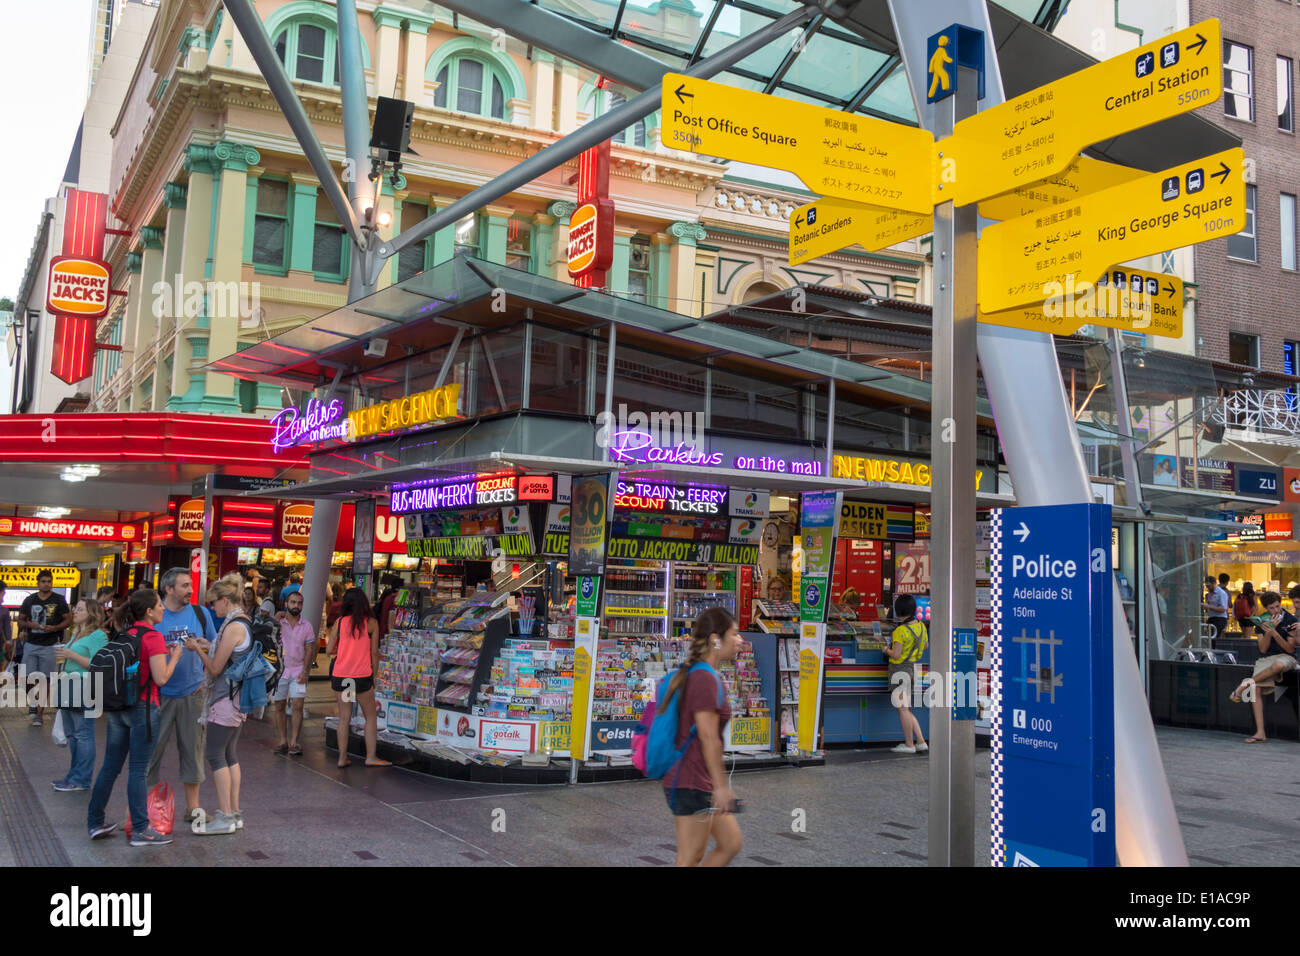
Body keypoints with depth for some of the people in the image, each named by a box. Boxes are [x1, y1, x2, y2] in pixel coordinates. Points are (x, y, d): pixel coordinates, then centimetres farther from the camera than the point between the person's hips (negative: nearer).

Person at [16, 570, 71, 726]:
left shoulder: (59, 600, 1)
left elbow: (67, 621, 3)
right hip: (31, 643, 2)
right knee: (29, 677, -4)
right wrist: (29, 624, -10)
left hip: (50, 645, -2)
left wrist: (54, 628, -16)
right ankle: (33, 702, 22)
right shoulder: (29, 600, 7)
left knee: (44, 680, 1)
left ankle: (39, 714, 8)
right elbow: (20, 620, 12)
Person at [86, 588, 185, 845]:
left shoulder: (124, 635, 9)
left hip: (117, 706, 7)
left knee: (110, 766, 14)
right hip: (142, 708, -7)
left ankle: (95, 822, 21)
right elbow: (161, 678, -18)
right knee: (138, 770, -2)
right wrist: (174, 657, -2)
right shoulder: (153, 637, -13)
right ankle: (140, 830, 5)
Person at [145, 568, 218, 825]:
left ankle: (192, 807, 16)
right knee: (153, 747, 1)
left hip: (192, 693, 2)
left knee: (193, 748, 7)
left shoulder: (199, 614, 5)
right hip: (160, 694, -2)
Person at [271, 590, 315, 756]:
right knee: (278, 706, 4)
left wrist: (305, 671, -7)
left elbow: (309, 650, 4)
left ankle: (294, 742, -4)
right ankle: (283, 741, 14)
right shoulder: (278, 623, 2)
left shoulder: (306, 626, 5)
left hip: (298, 671, 0)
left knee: (298, 705, -8)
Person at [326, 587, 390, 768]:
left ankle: (342, 758, 11)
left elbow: (329, 650, 3)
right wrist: (374, 675, 8)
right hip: (362, 676, -3)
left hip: (340, 676, 3)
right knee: (371, 717, 9)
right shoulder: (371, 623, -3)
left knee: (344, 718, 10)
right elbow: (374, 653, -1)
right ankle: (371, 757, 7)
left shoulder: (339, 622, 2)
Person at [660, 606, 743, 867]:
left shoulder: (696, 675, 12)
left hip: (700, 783, 10)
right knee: (690, 859, -1)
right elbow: (708, 738, -21)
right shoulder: (705, 678, -18)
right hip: (692, 785, -10)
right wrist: (721, 785, -18)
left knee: (731, 845, 14)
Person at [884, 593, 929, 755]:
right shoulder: (920, 625, 5)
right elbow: (925, 645, 19)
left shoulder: (900, 631, -20)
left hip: (900, 670, -8)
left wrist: (887, 650, -2)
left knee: (902, 709, -1)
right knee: (905, 710, 14)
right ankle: (921, 742, 10)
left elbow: (896, 655, -23)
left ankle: (909, 745, 4)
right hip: (911, 668, 8)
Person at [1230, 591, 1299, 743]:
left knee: (1277, 665, -41)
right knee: (1256, 688, -19)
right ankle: (1260, 733, -19)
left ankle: (1247, 683, -17)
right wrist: (1269, 631, -14)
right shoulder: (1262, 621, 7)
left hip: (1285, 657, -3)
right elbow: (1263, 649, 0)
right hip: (1266, 658, 3)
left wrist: (1274, 633, -19)